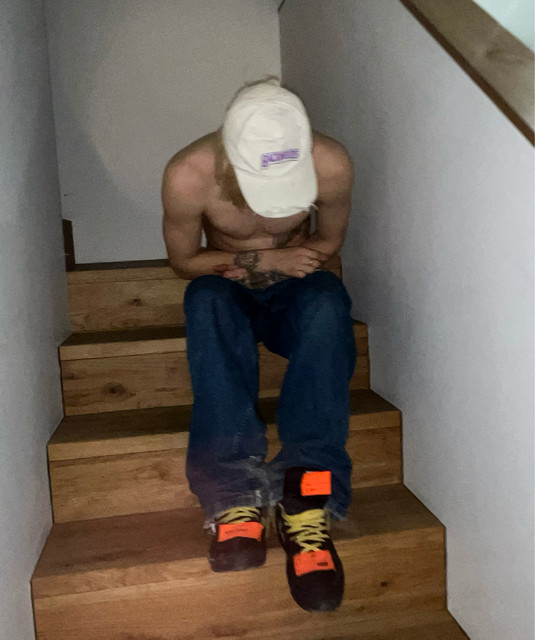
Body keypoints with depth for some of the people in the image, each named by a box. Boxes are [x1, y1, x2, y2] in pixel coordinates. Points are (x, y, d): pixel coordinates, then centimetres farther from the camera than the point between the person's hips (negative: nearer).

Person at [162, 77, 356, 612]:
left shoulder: (331, 164, -19)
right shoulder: (187, 176, -22)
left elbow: (328, 243, -3)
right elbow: (184, 261, -7)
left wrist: (245, 263, -15)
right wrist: (269, 259, -17)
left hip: (295, 296, 1)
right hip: (230, 301, 0)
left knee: (328, 299, -35)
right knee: (205, 298, -36)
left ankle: (305, 489, -38)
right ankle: (235, 491, -38)